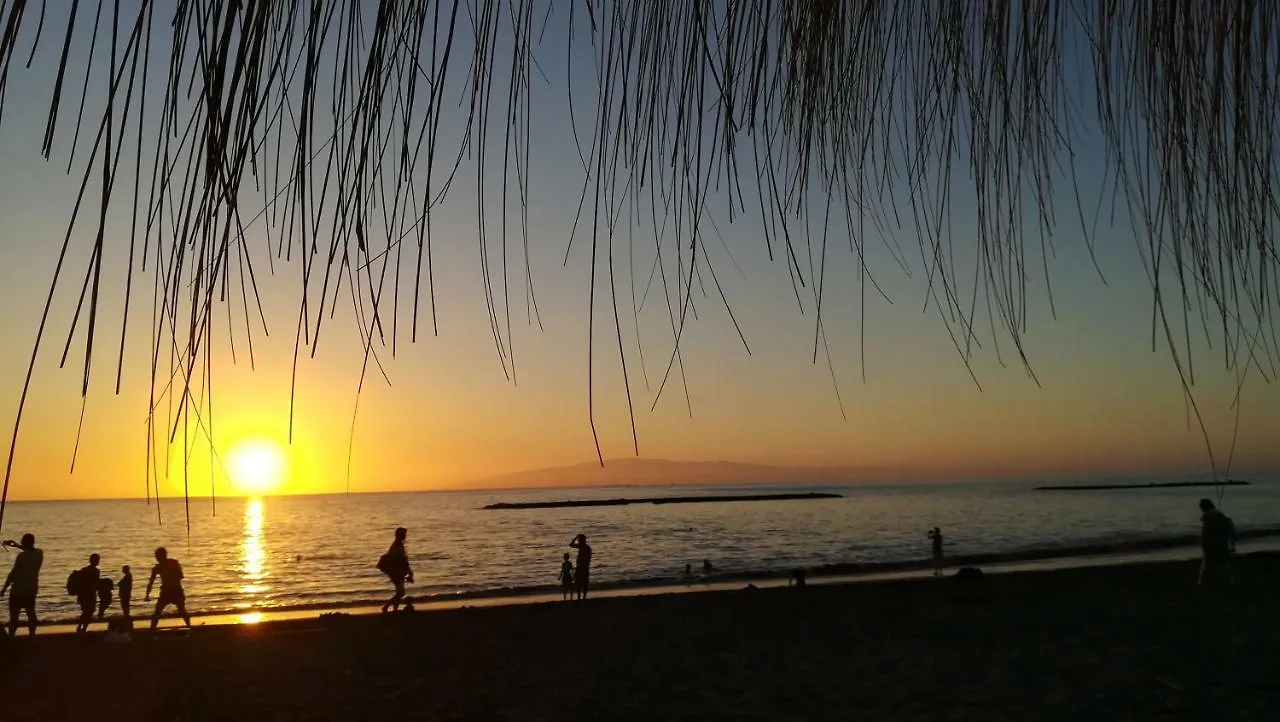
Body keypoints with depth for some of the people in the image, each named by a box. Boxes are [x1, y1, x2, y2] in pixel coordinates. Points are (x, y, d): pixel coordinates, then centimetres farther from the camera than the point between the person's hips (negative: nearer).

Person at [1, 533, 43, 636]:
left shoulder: (22, 556, -18)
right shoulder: (39, 554, 2)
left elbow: (13, 573, -16)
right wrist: (16, 545, 29)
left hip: (18, 590, -6)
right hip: (32, 589, 6)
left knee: (14, 615, 2)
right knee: (31, 614, 13)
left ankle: (11, 637, 2)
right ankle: (32, 636, 14)